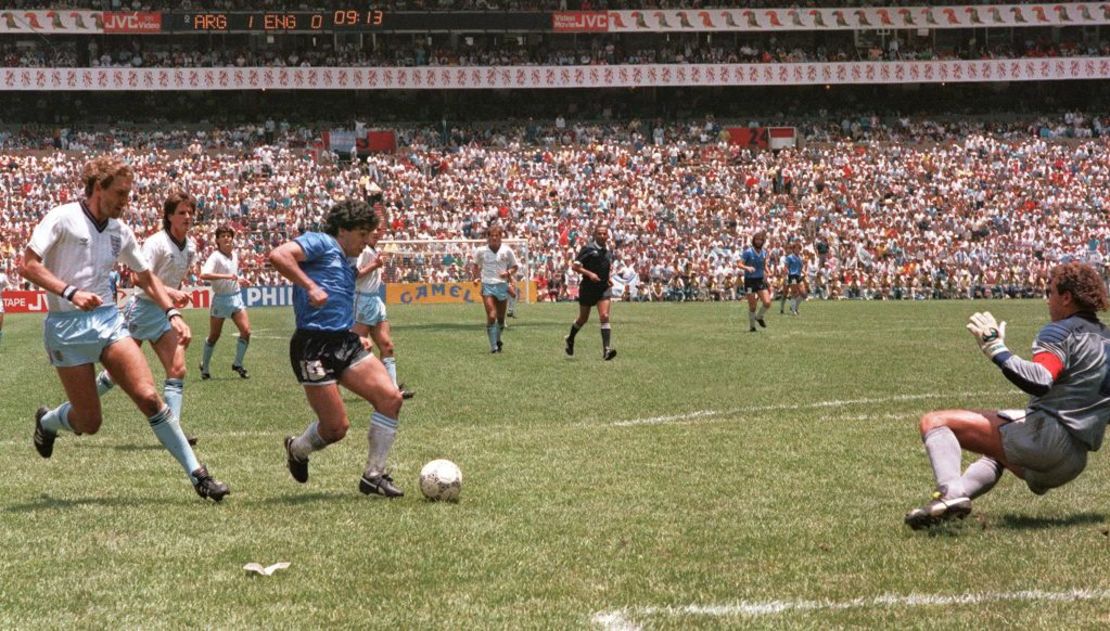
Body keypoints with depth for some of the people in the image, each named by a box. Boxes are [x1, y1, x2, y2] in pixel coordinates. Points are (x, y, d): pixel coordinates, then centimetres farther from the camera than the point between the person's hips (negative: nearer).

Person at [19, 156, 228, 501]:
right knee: (89, 423, -1)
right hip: (67, 327, -4)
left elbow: (146, 277, 19)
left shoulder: (120, 231, 9)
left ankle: (197, 474, -11)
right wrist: (70, 292, -25)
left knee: (149, 397, -13)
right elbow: (28, 265, -14)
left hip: (109, 319, 4)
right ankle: (46, 422, 34)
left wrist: (172, 313, 5)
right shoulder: (62, 218, -8)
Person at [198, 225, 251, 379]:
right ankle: (204, 367, 23)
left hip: (236, 297, 5)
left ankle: (238, 364, 7)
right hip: (220, 299, -5)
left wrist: (240, 281, 9)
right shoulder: (215, 257, -14)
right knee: (214, 336, 6)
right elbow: (204, 274, -31)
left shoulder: (235, 255, 9)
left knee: (246, 331, -8)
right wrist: (227, 276, -35)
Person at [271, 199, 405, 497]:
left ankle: (373, 475, 1)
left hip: (346, 342, 9)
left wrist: (358, 337, 18)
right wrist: (310, 287, -24)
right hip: (314, 346, -8)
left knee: (391, 397, -9)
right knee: (336, 428, -6)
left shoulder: (347, 265, 25)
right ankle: (297, 450, 28)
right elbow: (278, 255, -19)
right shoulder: (320, 243, -2)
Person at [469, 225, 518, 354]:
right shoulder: (481, 251, 0)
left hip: (502, 285, 1)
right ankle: (493, 346, -9)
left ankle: (498, 341, 34)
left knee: (501, 318, 9)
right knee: (491, 316, -14)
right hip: (487, 285, -1)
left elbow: (515, 266, 9)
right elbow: (475, 265, 16)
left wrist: (508, 272, -11)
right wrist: (476, 277, 0)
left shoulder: (507, 251, 0)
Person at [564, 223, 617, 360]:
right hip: (588, 288, -3)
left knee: (604, 316, -16)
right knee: (583, 319, 12)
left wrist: (608, 278, 11)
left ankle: (606, 349, -20)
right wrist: (589, 273, -25)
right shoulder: (588, 249, -11)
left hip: (603, 288, 3)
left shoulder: (608, 250, 7)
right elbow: (574, 266, -13)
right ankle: (570, 340, 40)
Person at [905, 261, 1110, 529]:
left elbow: (1039, 382, -24)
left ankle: (950, 493, -36)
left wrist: (995, 348, -20)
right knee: (998, 454, 43)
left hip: (1046, 434, -10)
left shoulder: (1061, 331, -6)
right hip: (1074, 462, 10)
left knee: (934, 422, -13)